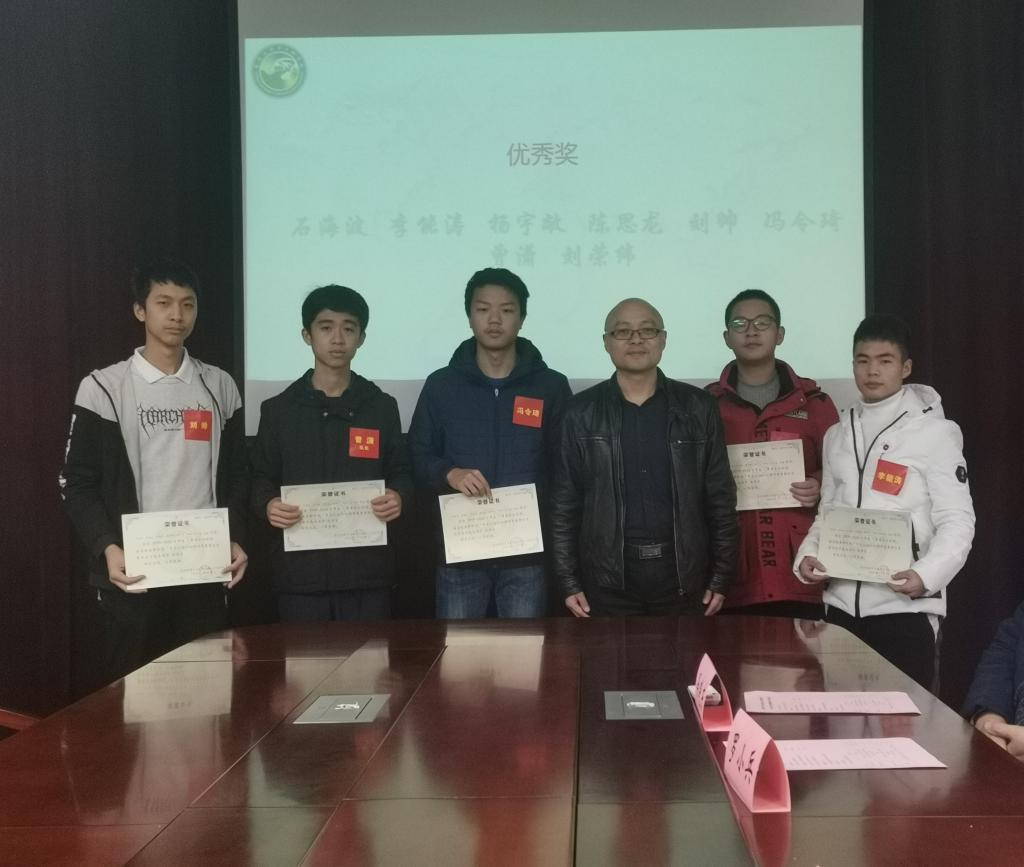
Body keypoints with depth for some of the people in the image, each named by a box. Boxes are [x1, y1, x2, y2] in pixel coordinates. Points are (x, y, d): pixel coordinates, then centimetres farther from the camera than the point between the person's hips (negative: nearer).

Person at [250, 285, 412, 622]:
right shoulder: (279, 409, 7)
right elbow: (262, 478, 9)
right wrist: (269, 504, -12)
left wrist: (398, 496, -10)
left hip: (367, 568, 1)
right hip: (300, 569, 0)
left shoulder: (382, 407, 9)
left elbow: (401, 472, 11)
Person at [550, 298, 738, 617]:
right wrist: (569, 582, -2)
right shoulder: (582, 412, 2)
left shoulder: (698, 407, 3)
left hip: (683, 576, 1)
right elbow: (564, 502, 2)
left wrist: (721, 577, 1)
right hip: (606, 579, -1)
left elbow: (720, 497, 4)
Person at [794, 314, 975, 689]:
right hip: (841, 604, 5)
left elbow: (957, 520, -7)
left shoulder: (935, 431, -4)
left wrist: (926, 576, -23)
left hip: (905, 605, -5)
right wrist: (807, 554, -2)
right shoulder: (837, 435, 13)